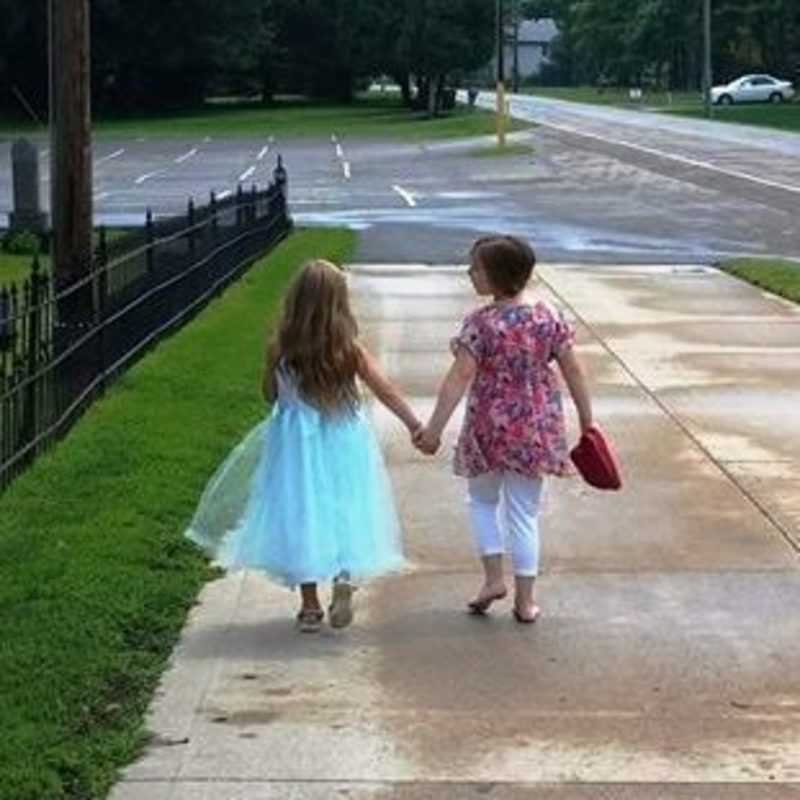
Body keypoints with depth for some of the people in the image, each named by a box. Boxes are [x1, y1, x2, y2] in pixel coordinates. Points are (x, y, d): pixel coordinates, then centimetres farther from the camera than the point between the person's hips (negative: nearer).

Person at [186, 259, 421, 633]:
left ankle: (310, 605, 15)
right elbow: (387, 392, -5)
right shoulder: (351, 351, -11)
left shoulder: (280, 351, -11)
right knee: (345, 515, 12)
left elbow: (270, 393, 3)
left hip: (297, 444, 0)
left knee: (301, 517, 9)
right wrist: (417, 426, 3)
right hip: (344, 444, 0)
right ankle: (344, 585, -6)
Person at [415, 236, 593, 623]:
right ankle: (524, 599, 15)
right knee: (524, 512, 12)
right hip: (537, 429, 3)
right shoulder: (549, 318, -4)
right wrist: (586, 420, 10)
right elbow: (573, 371, 0)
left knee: (482, 500, 22)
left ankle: (494, 577, 12)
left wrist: (433, 429, -16)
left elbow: (459, 377, -19)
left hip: (490, 428, -3)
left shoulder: (481, 323, -16)